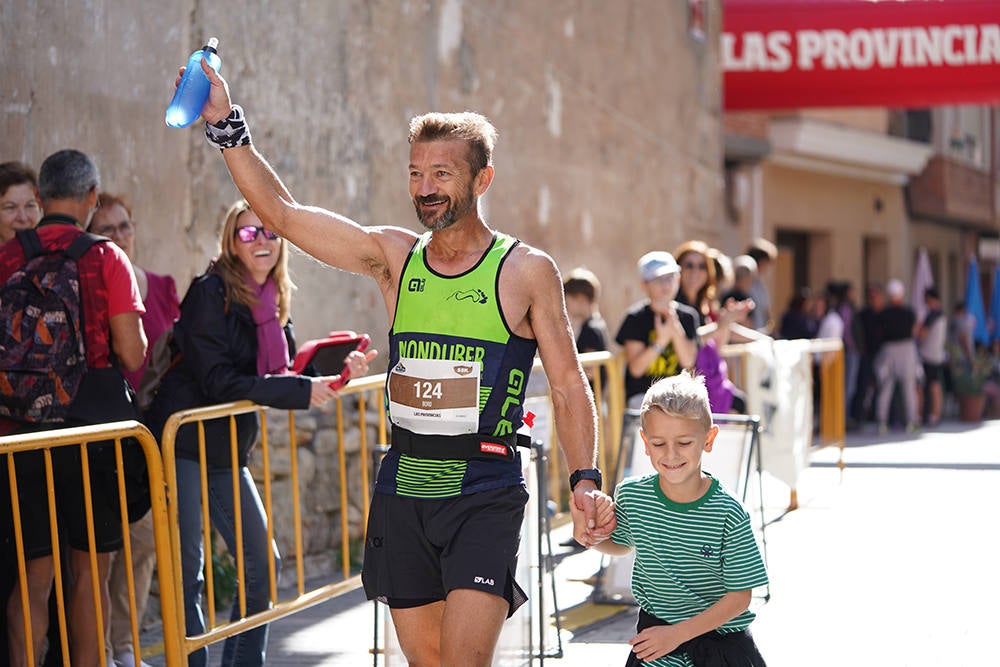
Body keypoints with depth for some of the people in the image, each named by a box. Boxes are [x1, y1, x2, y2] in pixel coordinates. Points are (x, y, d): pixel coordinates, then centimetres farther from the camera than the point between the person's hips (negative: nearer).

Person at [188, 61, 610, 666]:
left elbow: (569, 385, -1)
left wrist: (585, 478, -13)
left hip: (485, 491, -4)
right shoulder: (392, 256, 7)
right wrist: (227, 127, -6)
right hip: (403, 487, 4)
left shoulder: (527, 271, -2)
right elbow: (281, 213, 3)